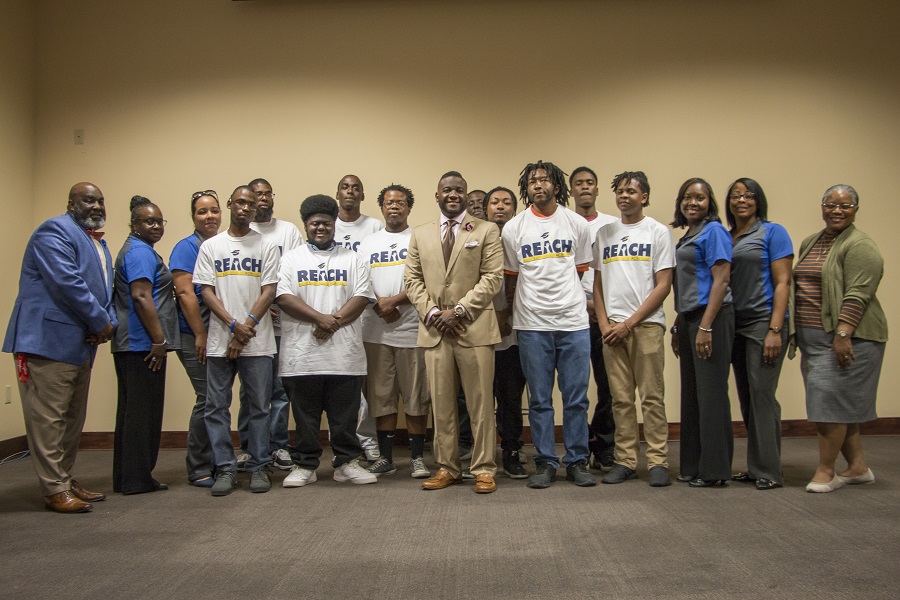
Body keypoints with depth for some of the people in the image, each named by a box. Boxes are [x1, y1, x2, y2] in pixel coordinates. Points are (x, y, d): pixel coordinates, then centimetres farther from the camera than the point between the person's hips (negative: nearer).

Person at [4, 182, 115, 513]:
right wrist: (100, 322, -13)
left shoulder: (98, 244, 21)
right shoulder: (55, 232, -9)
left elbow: (104, 291, 20)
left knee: (73, 420, 15)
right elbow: (67, 283, -20)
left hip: (80, 345, 10)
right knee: (48, 419, -5)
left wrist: (108, 323, -1)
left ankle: (65, 480, 24)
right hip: (48, 340, -10)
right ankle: (55, 491, 1)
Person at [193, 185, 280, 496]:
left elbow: (268, 292, 0)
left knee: (259, 406, 3)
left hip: (258, 341, -1)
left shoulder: (266, 246, 7)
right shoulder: (210, 246, 10)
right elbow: (206, 291, 3)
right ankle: (225, 468, 14)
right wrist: (234, 325, -10)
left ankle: (258, 467, 13)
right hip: (219, 341, 2)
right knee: (217, 406, 4)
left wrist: (247, 326, -11)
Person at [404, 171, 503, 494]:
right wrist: (431, 312, -6)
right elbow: (412, 279, 10)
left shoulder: (486, 231, 5)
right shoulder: (420, 234, 15)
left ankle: (483, 469, 12)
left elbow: (492, 278, -4)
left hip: (475, 328, -3)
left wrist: (459, 310, -13)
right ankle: (447, 467, 19)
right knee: (441, 404, 8)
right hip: (434, 330, 3)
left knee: (481, 403, 1)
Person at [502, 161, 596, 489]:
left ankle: (577, 461, 17)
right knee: (539, 400, 6)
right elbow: (511, 277, 12)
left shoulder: (577, 224, 6)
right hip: (532, 325, 0)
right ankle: (545, 463, 16)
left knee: (576, 398, 4)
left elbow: (580, 271, 12)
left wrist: (567, 301, 9)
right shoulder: (513, 228, 5)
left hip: (573, 322, 0)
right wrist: (513, 309, 12)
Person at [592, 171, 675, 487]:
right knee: (621, 398, 6)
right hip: (611, 327, 3)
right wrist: (604, 323, 1)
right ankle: (625, 461, 12)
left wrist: (629, 323, -9)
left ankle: (657, 461, 6)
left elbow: (663, 285, -3)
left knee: (652, 396, -2)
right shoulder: (604, 233, 14)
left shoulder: (658, 232, 3)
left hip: (646, 324, -3)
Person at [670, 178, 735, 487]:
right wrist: (678, 327, 18)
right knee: (691, 392, 11)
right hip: (689, 318, 9)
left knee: (710, 392, -4)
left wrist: (706, 327, -20)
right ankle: (692, 466, 20)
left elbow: (721, 281, -14)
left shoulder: (713, 231, -6)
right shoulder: (686, 237, 18)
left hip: (711, 317, -9)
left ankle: (715, 469, 5)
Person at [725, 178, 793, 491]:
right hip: (736, 325, 6)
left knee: (762, 395, -7)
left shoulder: (772, 233, 0)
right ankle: (755, 467, 18)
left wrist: (775, 330, -16)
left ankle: (769, 471, 2)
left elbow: (782, 282, -7)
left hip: (763, 322, -6)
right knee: (746, 398, 9)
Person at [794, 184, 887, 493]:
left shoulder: (860, 246, -9)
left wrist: (842, 334, -25)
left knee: (830, 398, -8)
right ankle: (858, 467, 23)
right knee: (840, 402, 12)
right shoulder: (809, 243, 16)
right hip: (813, 337, 8)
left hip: (846, 337, -8)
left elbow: (857, 295, -18)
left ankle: (825, 470, 2)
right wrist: (795, 331, 17)